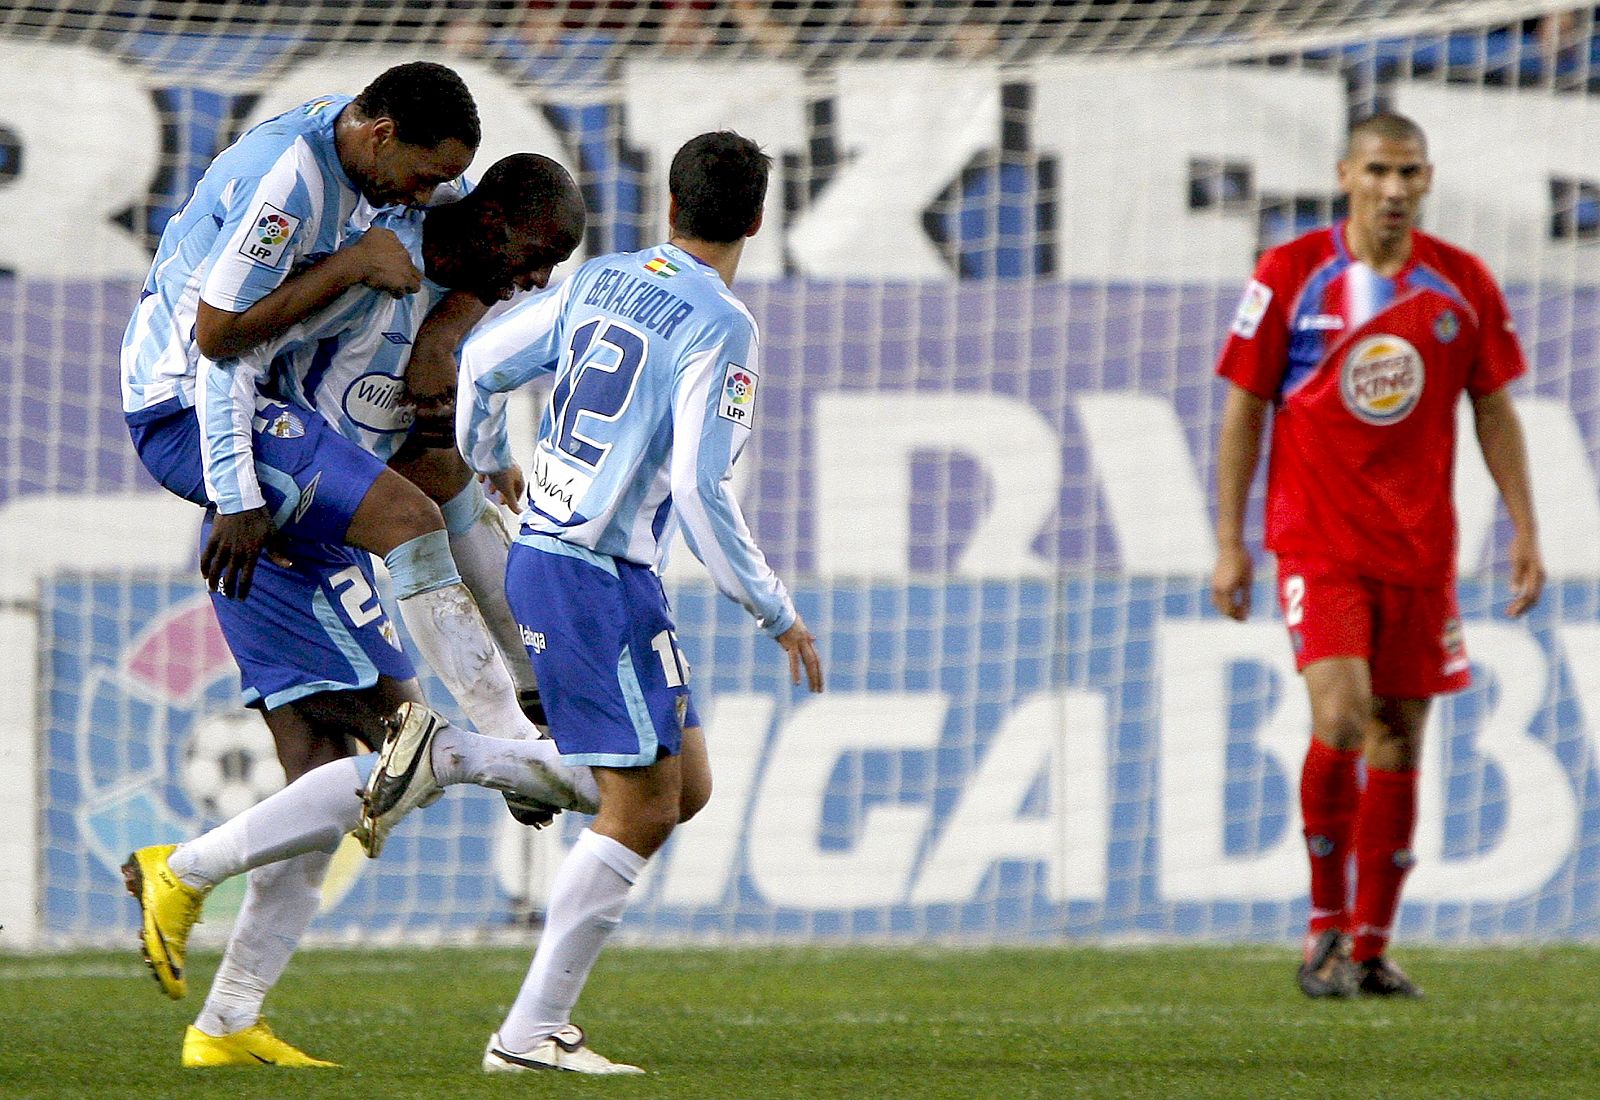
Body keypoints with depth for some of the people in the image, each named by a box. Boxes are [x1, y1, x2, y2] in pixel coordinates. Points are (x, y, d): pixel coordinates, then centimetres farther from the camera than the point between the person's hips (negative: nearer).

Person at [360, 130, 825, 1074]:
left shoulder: (602, 281, 9)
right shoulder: (720, 326, -13)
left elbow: (480, 362, 15)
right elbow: (701, 489, -19)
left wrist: (488, 465, 35)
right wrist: (778, 617, -11)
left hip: (541, 559, 8)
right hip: (599, 578, -8)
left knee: (685, 789, 12)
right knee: (641, 811, -4)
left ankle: (450, 753, 7)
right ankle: (532, 1032, -4)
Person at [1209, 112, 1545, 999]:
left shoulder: (1463, 285, 3)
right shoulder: (1290, 275, -3)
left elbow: (1494, 410, 11)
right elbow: (1243, 408, 1)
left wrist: (1524, 529, 5)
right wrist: (1230, 542, -2)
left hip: (1421, 548, 3)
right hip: (1315, 540, -3)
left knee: (1399, 737, 5)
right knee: (1340, 716, -19)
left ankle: (1371, 946, 14)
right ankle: (1325, 922, -2)